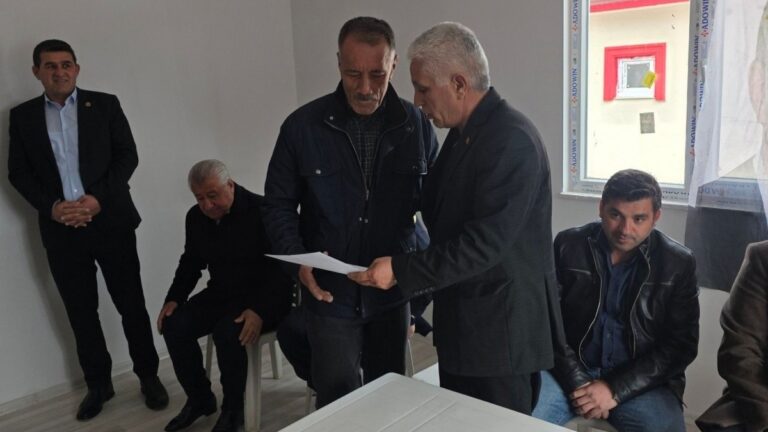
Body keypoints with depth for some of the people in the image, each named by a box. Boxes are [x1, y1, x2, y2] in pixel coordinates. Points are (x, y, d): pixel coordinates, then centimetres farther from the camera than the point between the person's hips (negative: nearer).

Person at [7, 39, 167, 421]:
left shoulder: (104, 104, 3)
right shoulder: (22, 116, 8)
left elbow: (127, 156, -2)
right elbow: (18, 173, 6)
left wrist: (98, 199, -13)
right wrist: (50, 207, -10)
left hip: (111, 221, -1)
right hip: (60, 229, 2)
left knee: (131, 303, 4)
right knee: (81, 311, 9)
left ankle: (148, 376, 20)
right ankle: (98, 384, 24)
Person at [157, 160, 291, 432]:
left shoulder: (262, 211, -18)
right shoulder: (196, 217, 3)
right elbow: (190, 262, 17)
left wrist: (261, 310, -32)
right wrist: (174, 298, 1)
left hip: (263, 297, -6)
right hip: (221, 294, 7)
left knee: (227, 333, -32)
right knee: (174, 325, -14)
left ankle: (233, 409, -7)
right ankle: (199, 398, 7)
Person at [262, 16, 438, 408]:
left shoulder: (416, 125, -4)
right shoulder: (303, 125, -7)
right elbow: (279, 204, 0)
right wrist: (297, 260, -17)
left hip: (393, 290, 2)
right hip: (329, 293, -1)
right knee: (338, 403, 10)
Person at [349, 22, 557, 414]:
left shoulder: (511, 141, -22)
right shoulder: (463, 133, 8)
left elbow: (483, 245, -27)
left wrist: (400, 270, -25)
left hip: (501, 331, -9)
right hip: (461, 323, 9)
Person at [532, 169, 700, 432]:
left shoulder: (678, 263, -2)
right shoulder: (568, 245, -2)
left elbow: (681, 345, -3)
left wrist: (615, 389, -13)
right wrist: (576, 381, -12)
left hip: (641, 382, 0)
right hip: (571, 372, 0)